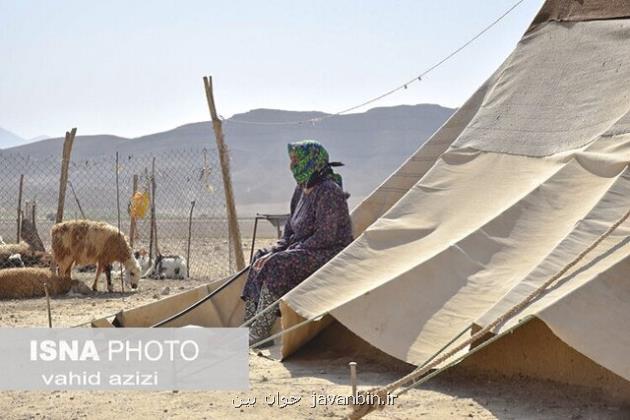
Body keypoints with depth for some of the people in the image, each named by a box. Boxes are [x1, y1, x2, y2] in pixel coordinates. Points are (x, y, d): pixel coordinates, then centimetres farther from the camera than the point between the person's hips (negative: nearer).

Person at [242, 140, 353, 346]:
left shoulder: (328, 192, -17)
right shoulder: (301, 190, 12)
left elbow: (325, 237, -22)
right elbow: (290, 233, 16)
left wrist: (293, 251, -18)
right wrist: (273, 252, -1)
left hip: (332, 254, -10)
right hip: (307, 251, 10)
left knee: (278, 266, -28)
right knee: (261, 260, -6)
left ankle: (259, 333, -25)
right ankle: (248, 327, -10)